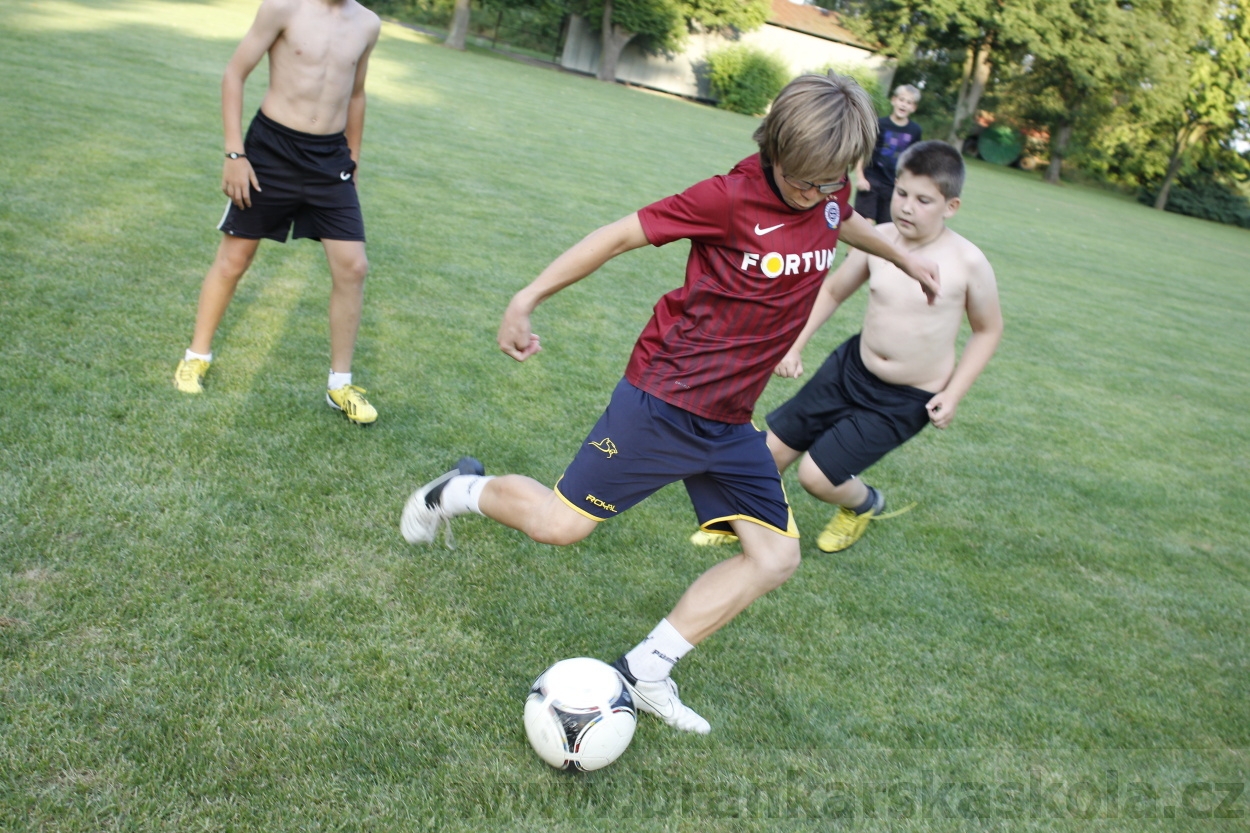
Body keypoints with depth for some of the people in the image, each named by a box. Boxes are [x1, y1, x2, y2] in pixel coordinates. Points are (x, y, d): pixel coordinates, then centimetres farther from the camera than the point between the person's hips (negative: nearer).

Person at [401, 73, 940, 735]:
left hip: (731, 421, 7)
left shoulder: (828, 193, 3)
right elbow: (622, 234, -14)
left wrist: (904, 258, 42)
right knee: (560, 525, -6)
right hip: (665, 398, -7)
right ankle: (462, 491, 25)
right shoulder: (733, 196, -18)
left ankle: (646, 669, 11)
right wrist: (527, 299, -13)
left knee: (776, 556, 2)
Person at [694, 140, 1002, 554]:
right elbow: (832, 291, 7)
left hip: (905, 400, -4)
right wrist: (794, 345, 0)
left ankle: (864, 504, 28)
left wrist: (953, 394, -10)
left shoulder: (968, 263, -18)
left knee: (817, 474, -8)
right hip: (851, 367, 4)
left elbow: (988, 330, -3)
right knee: (775, 446, 8)